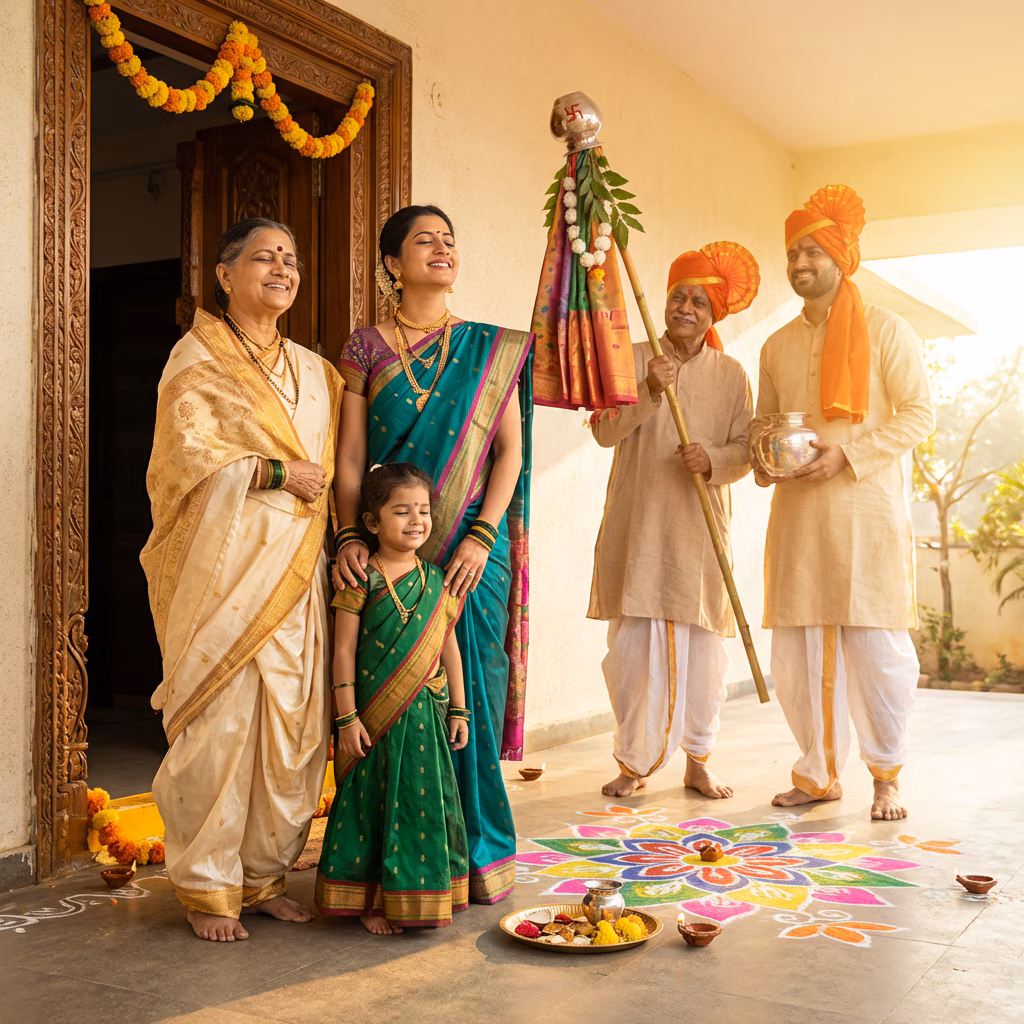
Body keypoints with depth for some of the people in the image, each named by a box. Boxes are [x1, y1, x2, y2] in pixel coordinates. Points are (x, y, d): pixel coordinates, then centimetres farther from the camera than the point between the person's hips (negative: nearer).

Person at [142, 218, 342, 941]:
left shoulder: (314, 370, 19)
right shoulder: (198, 358, 2)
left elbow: (334, 469, 21)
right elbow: (187, 452, -10)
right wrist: (277, 471, -12)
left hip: (296, 570, 6)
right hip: (224, 569, -6)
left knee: (293, 723, 5)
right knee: (220, 723, -5)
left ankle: (264, 875, 19)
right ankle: (209, 888, 9)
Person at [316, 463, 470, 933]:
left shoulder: (436, 581, 5)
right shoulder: (362, 579, -7)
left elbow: (449, 646, 11)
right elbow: (344, 649, -8)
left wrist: (458, 709, 10)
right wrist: (347, 716, -11)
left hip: (425, 715, 4)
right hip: (374, 717, -4)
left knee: (426, 802, 9)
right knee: (373, 803, 5)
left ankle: (419, 895, 25)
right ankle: (369, 900, 19)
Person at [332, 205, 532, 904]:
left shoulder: (493, 349, 9)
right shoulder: (365, 349, 6)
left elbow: (510, 451, 3)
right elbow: (350, 461, 2)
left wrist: (481, 535, -9)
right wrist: (350, 537, -12)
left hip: (473, 550, 1)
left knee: (473, 692, 2)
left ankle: (480, 853, 17)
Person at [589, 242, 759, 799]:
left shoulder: (731, 374, 8)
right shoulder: (633, 360, 6)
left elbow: (745, 452, 4)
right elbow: (605, 430, -5)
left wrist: (713, 460, -17)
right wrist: (648, 392, -19)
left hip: (700, 529, 1)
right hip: (637, 526, -1)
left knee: (702, 648, 3)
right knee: (632, 644, -1)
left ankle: (698, 762, 19)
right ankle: (634, 762, 13)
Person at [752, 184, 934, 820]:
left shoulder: (886, 331, 3)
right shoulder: (778, 346, 18)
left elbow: (920, 414, -2)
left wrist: (848, 452, -14)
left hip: (866, 510, -4)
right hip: (796, 513, 5)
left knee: (876, 647, -5)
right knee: (797, 648, 4)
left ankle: (887, 776, 13)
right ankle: (819, 773, 18)